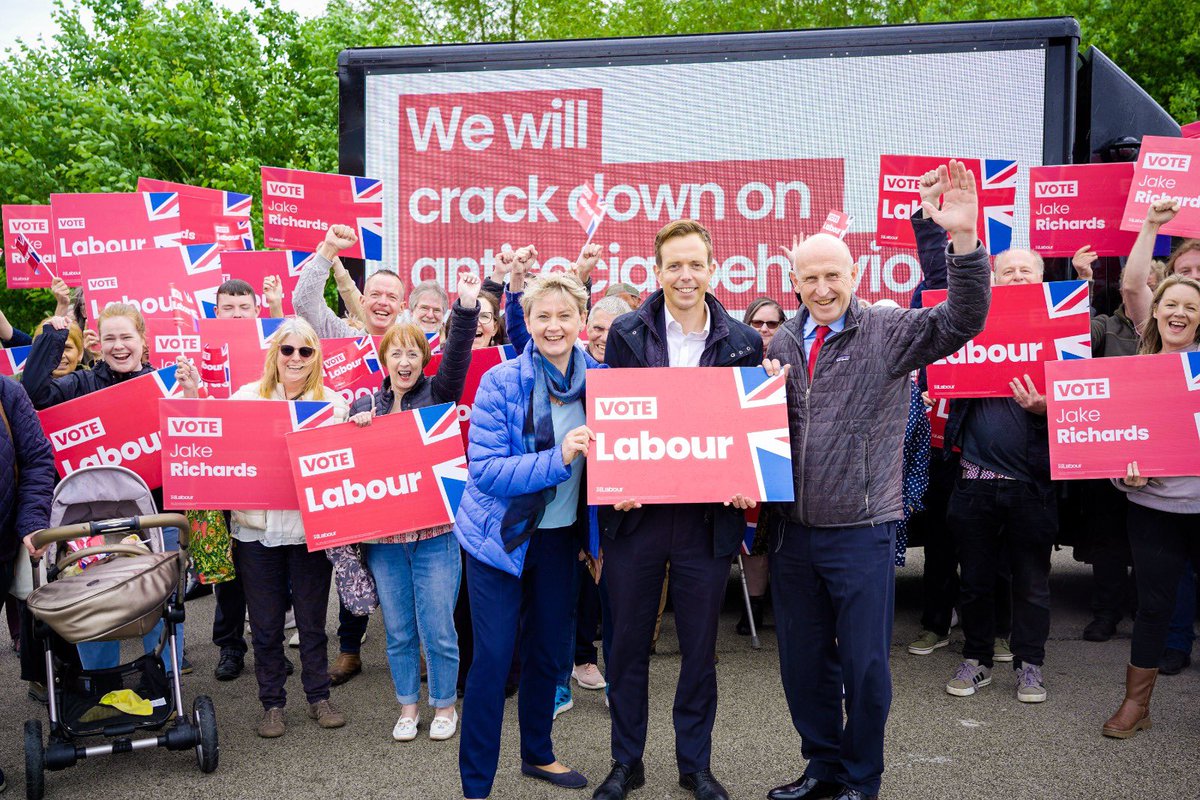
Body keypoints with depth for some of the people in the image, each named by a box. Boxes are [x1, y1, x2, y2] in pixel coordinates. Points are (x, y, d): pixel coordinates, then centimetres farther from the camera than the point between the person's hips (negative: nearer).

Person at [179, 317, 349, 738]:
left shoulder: (333, 402, 3)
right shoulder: (247, 396, 3)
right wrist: (194, 396, -10)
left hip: (310, 526, 0)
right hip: (259, 527, 0)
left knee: (312, 620, 11)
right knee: (265, 624, 10)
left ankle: (318, 696, 28)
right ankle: (272, 703, 25)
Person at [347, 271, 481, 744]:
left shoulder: (437, 395, 1)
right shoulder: (366, 404, 9)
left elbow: (457, 358, -17)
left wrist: (466, 309, -32)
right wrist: (355, 424, -9)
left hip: (434, 531, -2)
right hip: (382, 533, 3)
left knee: (438, 629, 2)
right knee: (398, 630, 12)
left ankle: (445, 705, 22)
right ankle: (407, 706, 29)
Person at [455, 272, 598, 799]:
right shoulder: (501, 382, -15)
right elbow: (485, 470, -21)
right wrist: (557, 458, -32)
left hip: (561, 535, 5)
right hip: (501, 536, -4)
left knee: (548, 650, 18)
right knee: (493, 658, -1)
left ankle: (538, 754, 40)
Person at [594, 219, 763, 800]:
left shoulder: (743, 342, 3)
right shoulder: (626, 333, 1)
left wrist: (746, 485, -10)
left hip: (708, 514, 0)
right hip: (636, 511, 0)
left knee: (700, 646, 12)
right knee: (628, 643, 11)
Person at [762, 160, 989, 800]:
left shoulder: (889, 331, -6)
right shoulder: (782, 342, 8)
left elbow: (963, 321, -21)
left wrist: (962, 237, -33)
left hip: (861, 531, -4)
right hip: (792, 530, 5)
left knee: (864, 662, 7)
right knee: (802, 659, 16)